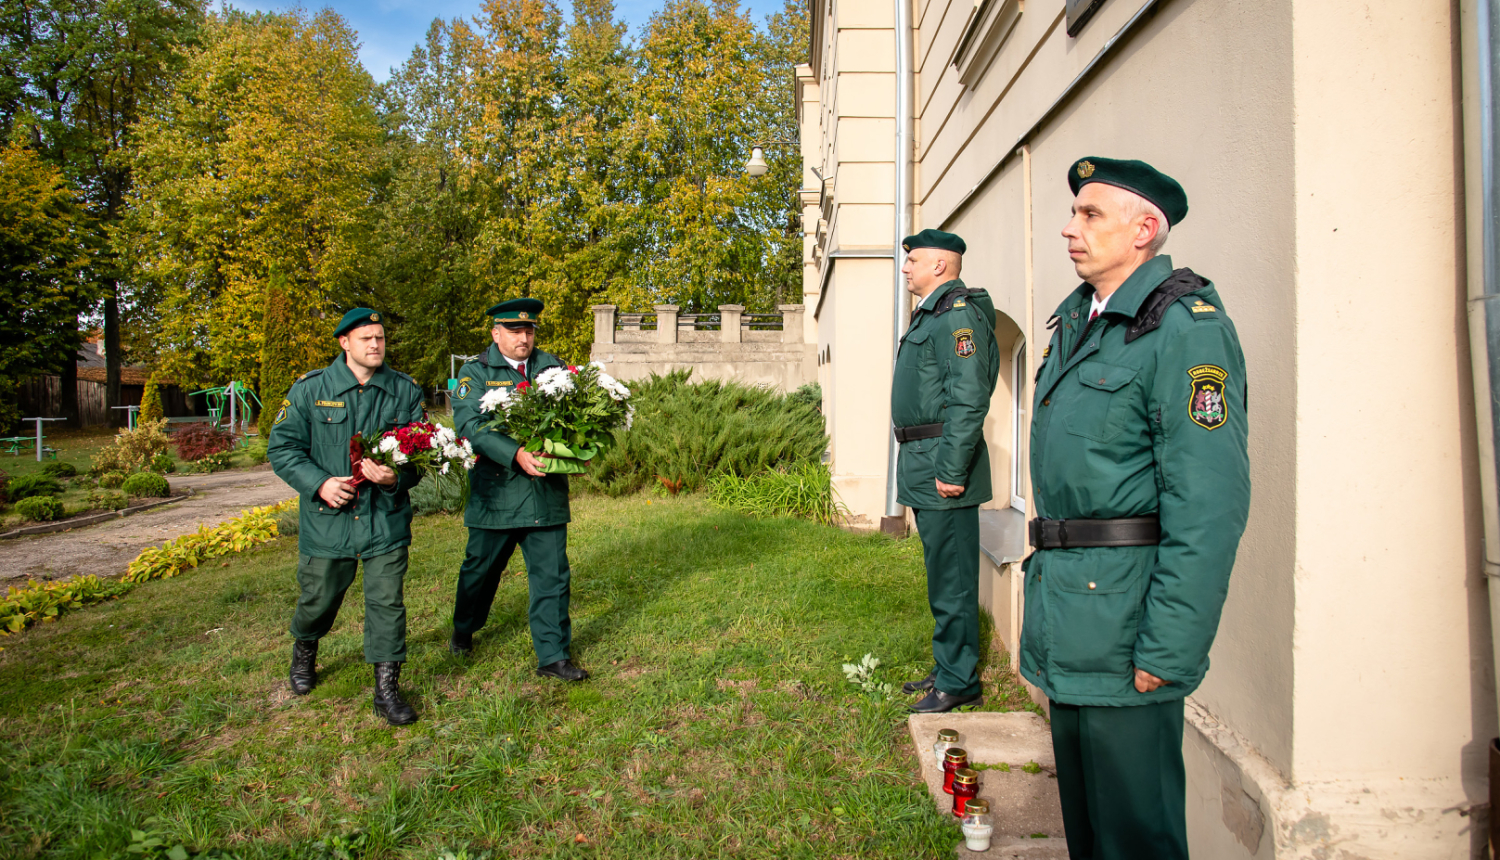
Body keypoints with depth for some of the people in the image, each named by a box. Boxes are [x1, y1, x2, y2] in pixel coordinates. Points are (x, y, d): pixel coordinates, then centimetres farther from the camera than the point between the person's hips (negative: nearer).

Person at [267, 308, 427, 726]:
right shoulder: (309, 389, -1)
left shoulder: (406, 391, 2)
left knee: (387, 602, 0)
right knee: (318, 598, 15)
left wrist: (396, 477, -18)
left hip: (386, 518, 0)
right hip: (326, 517, 0)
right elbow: (281, 446, 1)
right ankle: (304, 652, 48)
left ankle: (387, 689, 12)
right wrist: (319, 484, -14)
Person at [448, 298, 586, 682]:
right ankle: (464, 630, 42)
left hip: (548, 492, 2)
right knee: (481, 567, 16)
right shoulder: (476, 373, 0)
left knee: (552, 574, 3)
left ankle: (554, 655, 14)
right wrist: (516, 455, -27)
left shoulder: (553, 367, 8)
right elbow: (471, 424, -14)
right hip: (496, 491, -1)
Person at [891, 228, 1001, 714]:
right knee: (941, 573, 17)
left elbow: (969, 399, -22)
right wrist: (927, 464, 19)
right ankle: (947, 669, 29)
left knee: (951, 576, -2)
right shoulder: (930, 314, 19)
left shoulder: (959, 314, -13)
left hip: (943, 464, -10)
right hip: (923, 462, 10)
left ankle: (958, 682, 10)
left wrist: (951, 469, -24)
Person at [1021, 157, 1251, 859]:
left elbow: (1210, 505, -20)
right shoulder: (1075, 322, 13)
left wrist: (1168, 649, -21)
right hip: (1064, 610, 8)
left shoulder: (1186, 327, -14)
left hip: (1123, 611, -8)